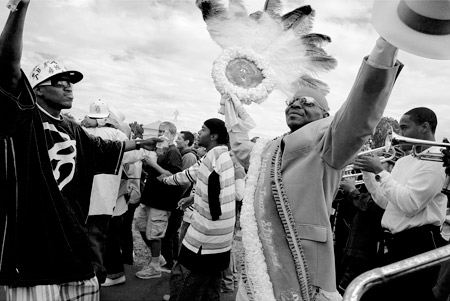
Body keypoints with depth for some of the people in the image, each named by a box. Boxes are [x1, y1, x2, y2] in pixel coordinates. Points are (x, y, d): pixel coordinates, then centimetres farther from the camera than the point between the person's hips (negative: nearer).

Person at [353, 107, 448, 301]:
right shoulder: (403, 161, 13)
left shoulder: (437, 160, -12)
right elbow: (385, 201, 12)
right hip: (394, 244, 8)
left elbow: (409, 204, -21)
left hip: (418, 245, -8)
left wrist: (379, 171, -17)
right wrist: (366, 170, 4)